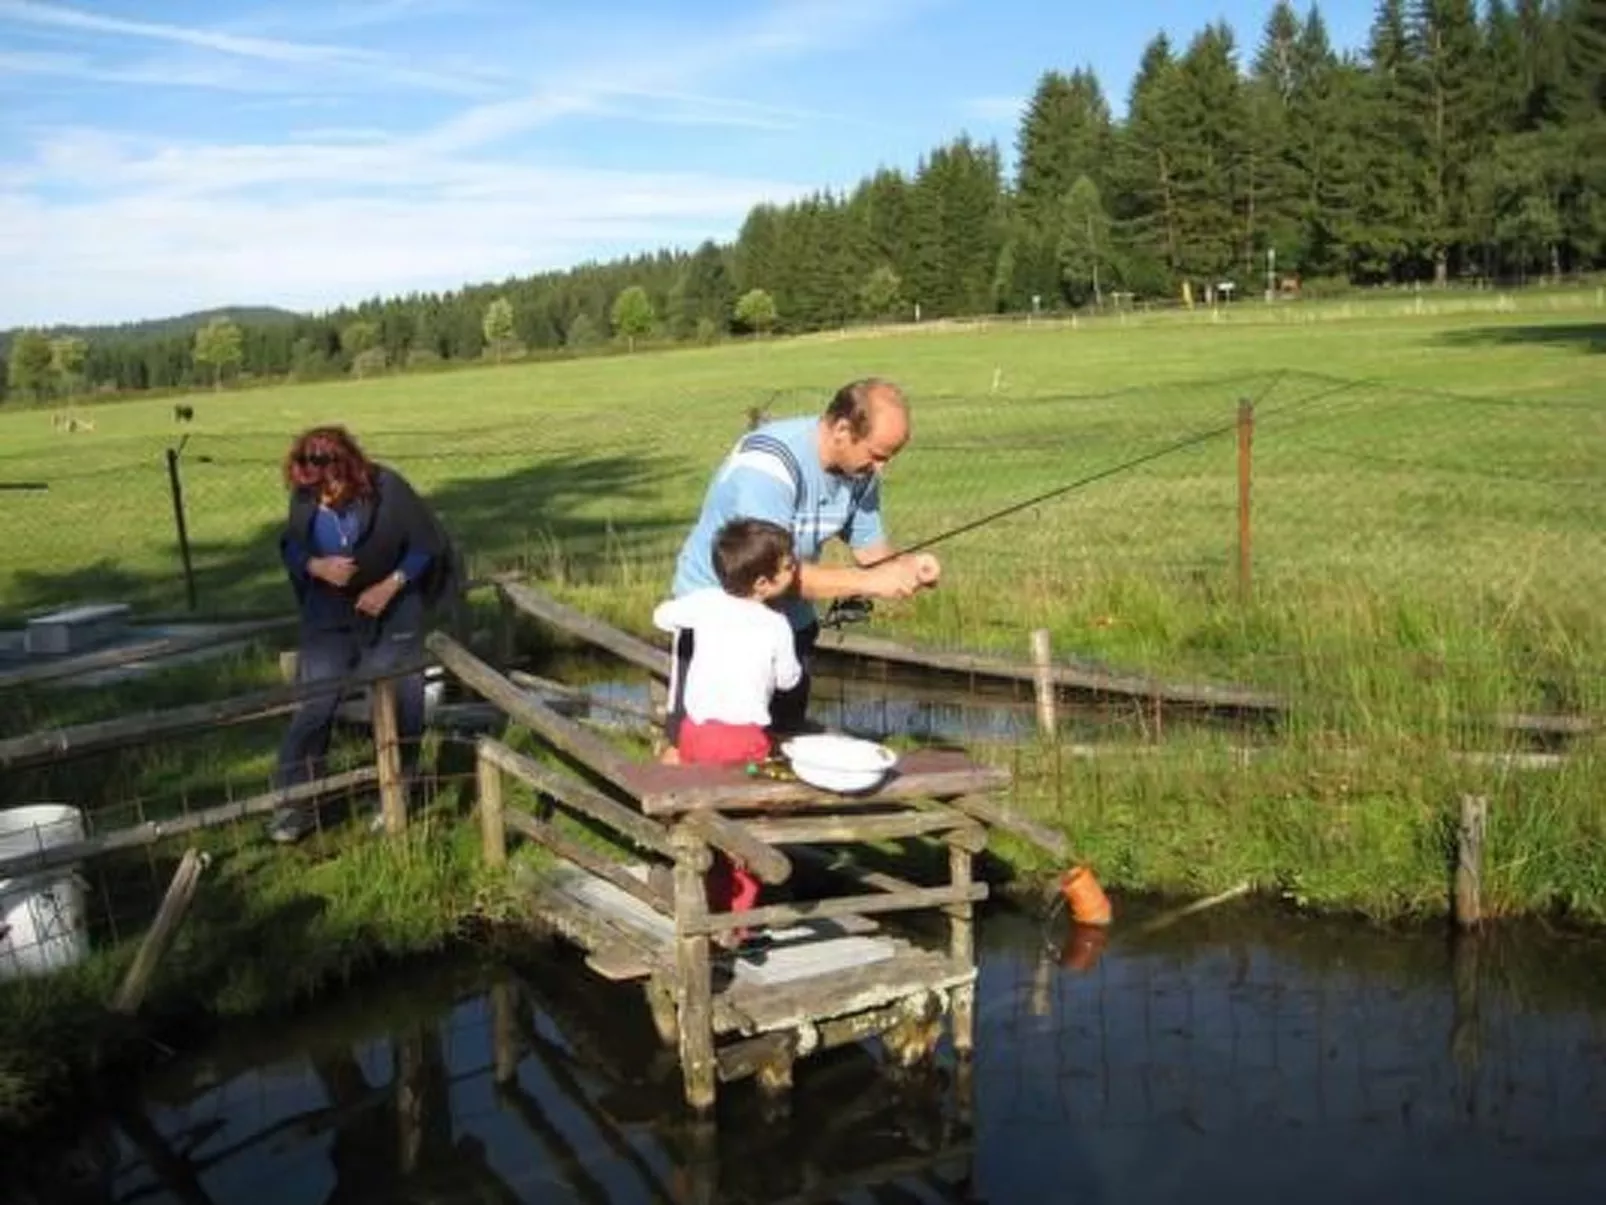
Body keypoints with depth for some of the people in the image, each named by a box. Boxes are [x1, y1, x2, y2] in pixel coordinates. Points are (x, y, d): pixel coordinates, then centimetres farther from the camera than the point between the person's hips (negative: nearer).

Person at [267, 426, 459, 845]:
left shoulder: (387, 489, -22)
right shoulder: (305, 498, -13)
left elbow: (427, 545, -11)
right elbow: (290, 548, 2)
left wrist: (390, 586, -21)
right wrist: (317, 566, -20)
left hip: (393, 609, -2)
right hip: (330, 613, 2)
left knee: (398, 704, 2)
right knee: (315, 702, -5)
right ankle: (295, 802, 5)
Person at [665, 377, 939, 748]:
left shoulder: (860, 470, -8)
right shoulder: (768, 462, -30)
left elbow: (871, 550, 2)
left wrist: (908, 567, -21)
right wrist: (869, 582, -36)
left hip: (790, 620, 7)